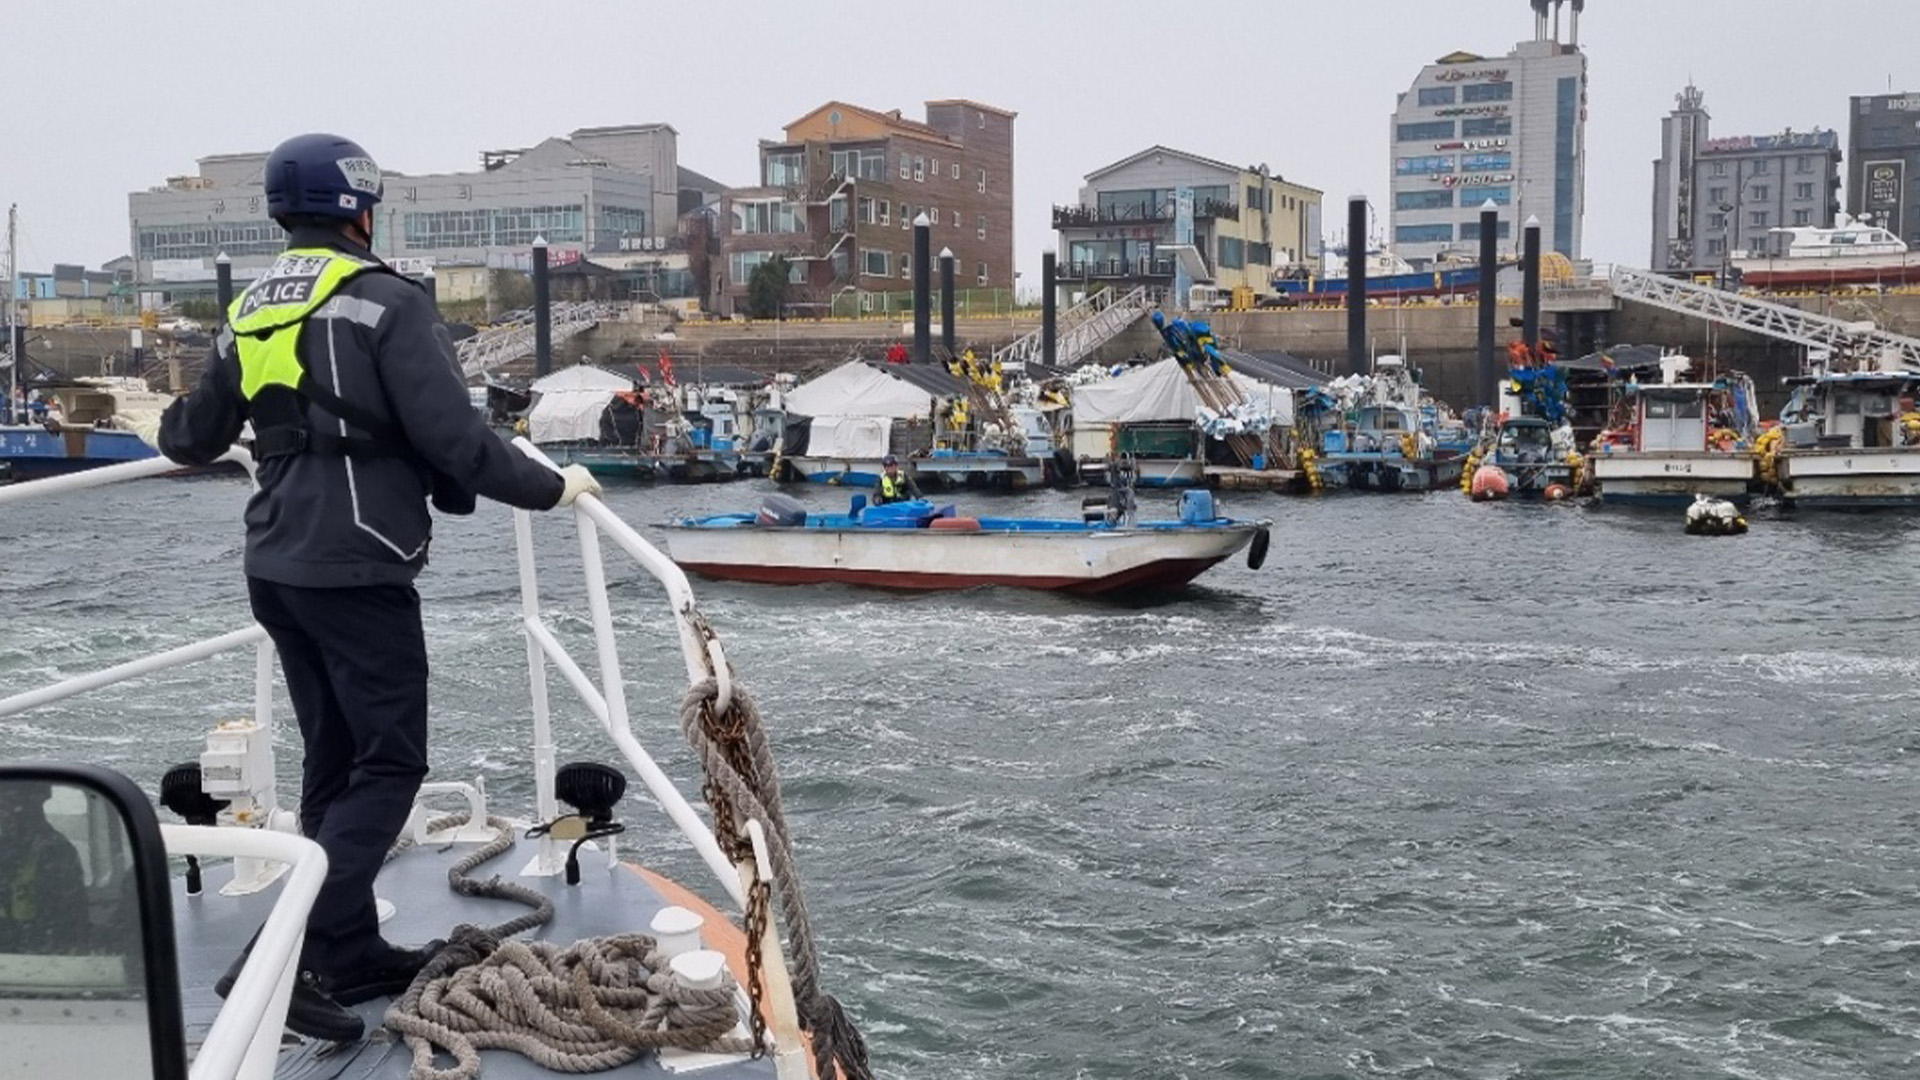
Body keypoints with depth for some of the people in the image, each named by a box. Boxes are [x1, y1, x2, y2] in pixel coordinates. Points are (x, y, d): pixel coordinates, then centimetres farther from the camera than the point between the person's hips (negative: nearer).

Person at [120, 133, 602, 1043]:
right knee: (389, 764, -2)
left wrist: (162, 433, 45)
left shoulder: (251, 309, 11)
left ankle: (351, 954, 23)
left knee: (333, 760, 16)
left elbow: (200, 433, 22)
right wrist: (550, 487, -6)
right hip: (359, 570, -8)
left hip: (275, 568, 8)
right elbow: (451, 438, -18)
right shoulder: (386, 302, -12)